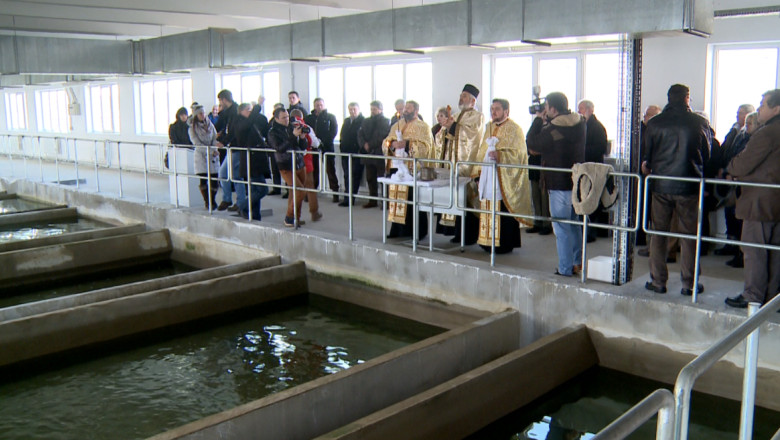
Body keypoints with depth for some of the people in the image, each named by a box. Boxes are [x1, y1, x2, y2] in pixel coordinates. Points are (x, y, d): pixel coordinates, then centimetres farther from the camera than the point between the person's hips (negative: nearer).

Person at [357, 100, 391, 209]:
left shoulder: (385, 122, -1)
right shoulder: (366, 122, 17)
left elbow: (382, 137, -11)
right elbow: (360, 135, 10)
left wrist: (370, 145, -12)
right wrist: (365, 144, -8)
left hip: (380, 154, -6)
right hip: (369, 154, 6)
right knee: (370, 179, 8)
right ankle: (373, 201, 15)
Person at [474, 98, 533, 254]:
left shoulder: (514, 129, -4)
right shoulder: (489, 127, 17)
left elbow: (518, 153, -12)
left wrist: (499, 156, -25)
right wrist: (480, 170, 13)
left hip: (505, 177, -7)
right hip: (488, 175, 7)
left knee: (503, 209, -6)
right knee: (489, 208, 5)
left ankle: (505, 244, 1)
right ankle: (489, 241, 13)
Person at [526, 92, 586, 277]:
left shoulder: (553, 129, -20)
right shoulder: (579, 123, 4)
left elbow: (532, 143, -8)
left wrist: (538, 119, -2)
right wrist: (546, 121, 9)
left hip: (559, 185, -8)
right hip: (577, 182, 8)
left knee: (562, 228, 1)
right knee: (575, 225, 19)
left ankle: (565, 269, 6)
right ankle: (577, 263, 27)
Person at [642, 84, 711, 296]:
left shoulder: (654, 123, -1)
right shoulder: (700, 123, -3)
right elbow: (706, 155, 7)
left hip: (660, 185, 1)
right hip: (689, 186, -1)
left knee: (658, 233, 8)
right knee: (689, 235, 7)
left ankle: (658, 281, 10)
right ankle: (689, 284, 11)